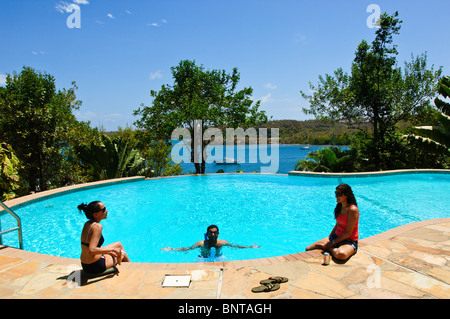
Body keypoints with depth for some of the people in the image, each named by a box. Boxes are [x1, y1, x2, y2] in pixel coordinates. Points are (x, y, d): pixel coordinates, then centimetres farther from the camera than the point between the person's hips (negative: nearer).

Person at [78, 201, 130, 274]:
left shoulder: (87, 224, 3)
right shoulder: (97, 226, -26)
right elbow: (91, 251, -34)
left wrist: (108, 251, 9)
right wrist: (112, 249, -23)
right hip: (95, 266, -8)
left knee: (119, 244, 26)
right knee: (122, 253, 18)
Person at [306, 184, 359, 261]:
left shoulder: (353, 210, -20)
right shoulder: (339, 206, 4)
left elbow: (348, 233, -20)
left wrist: (333, 242, -16)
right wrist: (329, 238, 7)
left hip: (349, 241, -5)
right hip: (336, 236, 6)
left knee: (341, 254, -41)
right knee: (308, 249, -5)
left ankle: (329, 249, -14)